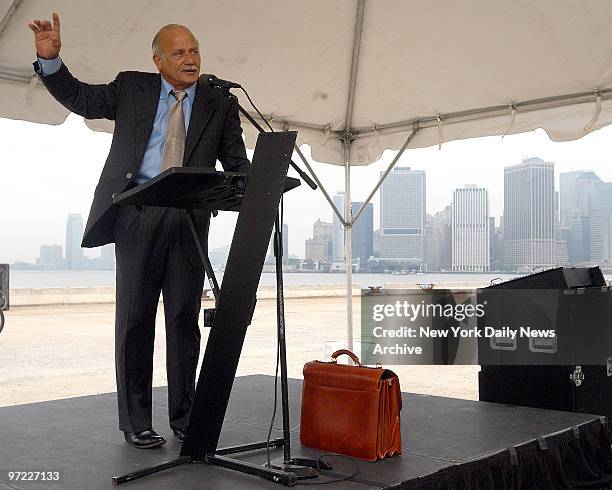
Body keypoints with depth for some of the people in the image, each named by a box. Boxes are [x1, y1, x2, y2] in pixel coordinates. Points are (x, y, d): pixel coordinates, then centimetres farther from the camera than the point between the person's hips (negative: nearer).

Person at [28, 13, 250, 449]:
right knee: (135, 316, 0)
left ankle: (184, 418, 15)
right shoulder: (131, 88, 11)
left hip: (189, 218, 1)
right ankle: (136, 423, 10)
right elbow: (80, 98, 20)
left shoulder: (219, 105, 12)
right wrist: (51, 58, 5)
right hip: (138, 215, -1)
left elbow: (237, 163, 9)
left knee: (184, 318, 4)